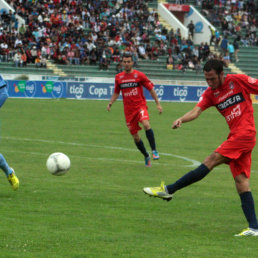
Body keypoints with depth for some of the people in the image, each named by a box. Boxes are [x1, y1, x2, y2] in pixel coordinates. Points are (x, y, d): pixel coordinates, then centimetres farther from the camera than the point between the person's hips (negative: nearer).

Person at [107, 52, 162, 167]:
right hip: (128, 109, 4)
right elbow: (116, 92, 20)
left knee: (146, 124, -32)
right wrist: (110, 103, 3)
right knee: (135, 136, 5)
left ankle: (154, 151, -28)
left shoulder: (139, 75, -2)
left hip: (140, 105, -4)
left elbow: (151, 89, 3)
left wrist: (158, 103, 0)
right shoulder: (118, 77, 7)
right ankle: (146, 157, 25)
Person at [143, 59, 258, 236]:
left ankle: (169, 190, -12)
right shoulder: (210, 94, 11)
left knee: (210, 162, -13)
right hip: (235, 136, 8)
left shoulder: (238, 80, -4)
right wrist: (181, 120, -23)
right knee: (241, 181, 0)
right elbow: (197, 111, -2)